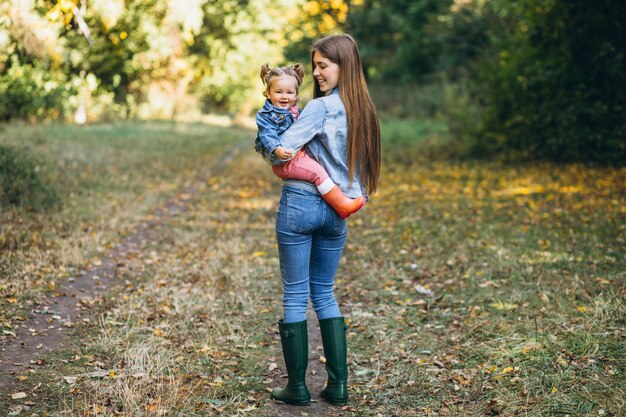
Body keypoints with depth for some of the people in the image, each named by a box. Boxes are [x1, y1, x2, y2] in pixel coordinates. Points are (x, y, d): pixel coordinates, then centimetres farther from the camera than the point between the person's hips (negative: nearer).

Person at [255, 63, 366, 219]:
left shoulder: (295, 111, 16)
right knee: (317, 172, -20)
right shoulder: (265, 115, -9)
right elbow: (268, 135, -24)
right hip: (285, 161, -9)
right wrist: (277, 149, -41)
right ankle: (341, 205, -18)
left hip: (300, 154, 9)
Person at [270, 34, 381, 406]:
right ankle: (338, 385, 15)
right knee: (324, 293, 17)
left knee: (295, 295, 4)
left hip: (301, 204, -6)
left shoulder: (321, 107, -13)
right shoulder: (365, 110, 9)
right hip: (337, 209, 7)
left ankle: (298, 387, 10)